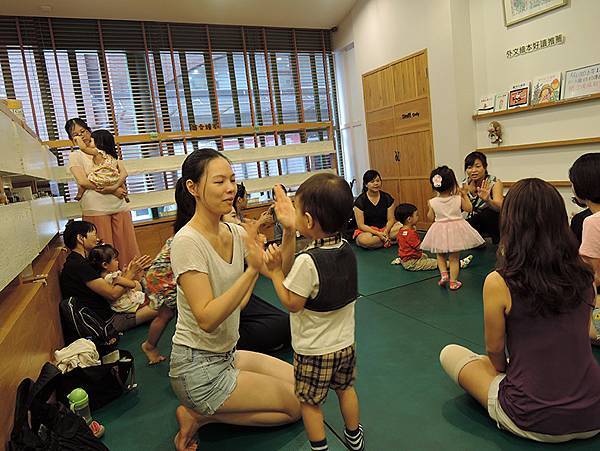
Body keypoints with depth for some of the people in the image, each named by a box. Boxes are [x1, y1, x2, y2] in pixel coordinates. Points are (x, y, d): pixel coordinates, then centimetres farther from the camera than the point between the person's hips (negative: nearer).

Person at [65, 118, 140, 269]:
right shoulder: (75, 156, 6)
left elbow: (124, 172, 6)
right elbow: (83, 181, -8)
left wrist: (114, 187, -14)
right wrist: (113, 190, -13)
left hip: (119, 205, 3)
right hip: (96, 209, -3)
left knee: (127, 245, 3)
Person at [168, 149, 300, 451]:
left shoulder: (235, 232, -1)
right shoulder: (187, 242, -23)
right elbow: (207, 319, -29)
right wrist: (252, 269, -35)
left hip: (227, 355, 7)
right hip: (198, 369, -7)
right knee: (296, 405, 1)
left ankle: (204, 412, 15)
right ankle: (200, 416, 7)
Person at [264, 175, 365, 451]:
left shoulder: (306, 261, -31)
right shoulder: (347, 249, -7)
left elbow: (291, 303, -20)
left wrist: (275, 270, -16)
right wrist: (290, 230, 0)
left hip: (314, 350, -7)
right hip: (345, 343, 7)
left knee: (309, 402, 15)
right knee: (346, 388, 27)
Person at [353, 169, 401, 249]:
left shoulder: (387, 198, 3)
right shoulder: (360, 201, -7)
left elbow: (390, 220, 2)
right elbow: (361, 225, -10)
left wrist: (385, 232, -20)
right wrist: (378, 233, -21)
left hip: (384, 228, 2)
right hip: (367, 231, -2)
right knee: (363, 240, -37)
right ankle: (389, 241, -19)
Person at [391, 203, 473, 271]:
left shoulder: (401, 231, 4)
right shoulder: (411, 233, -26)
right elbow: (419, 247, -24)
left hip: (404, 259, 9)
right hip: (411, 263, -9)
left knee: (425, 256, 34)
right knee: (437, 263, -13)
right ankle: (460, 263, -17)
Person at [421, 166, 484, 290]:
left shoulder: (433, 202, -11)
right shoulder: (458, 199, -11)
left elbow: (430, 217, 1)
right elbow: (469, 208, 5)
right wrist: (464, 195, 12)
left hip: (440, 231, 0)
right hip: (456, 229, 0)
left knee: (440, 255, 23)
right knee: (454, 258, 11)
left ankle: (443, 274, 5)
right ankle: (453, 282, 15)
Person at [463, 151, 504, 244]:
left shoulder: (495, 183, -17)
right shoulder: (465, 184, -6)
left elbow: (499, 207, -33)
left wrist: (487, 200, -54)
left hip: (492, 220, -2)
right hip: (474, 221, 2)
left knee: (487, 213, -34)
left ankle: (498, 242, -15)